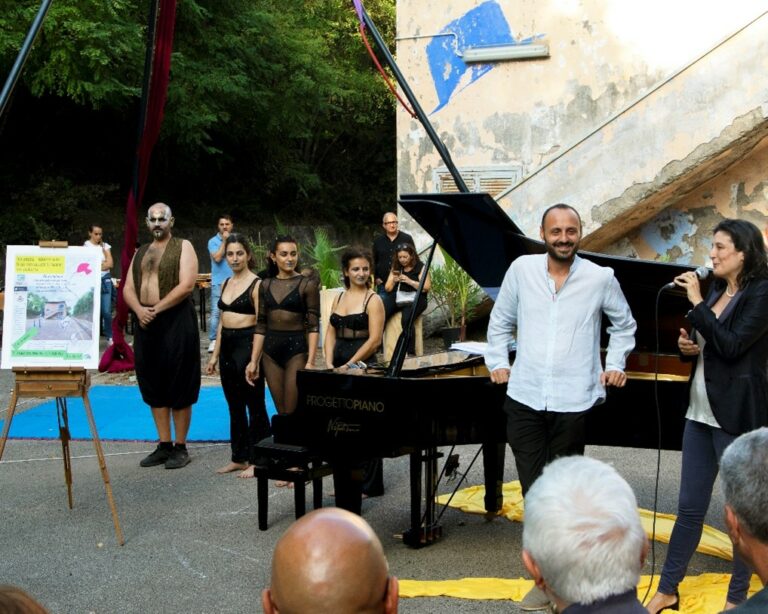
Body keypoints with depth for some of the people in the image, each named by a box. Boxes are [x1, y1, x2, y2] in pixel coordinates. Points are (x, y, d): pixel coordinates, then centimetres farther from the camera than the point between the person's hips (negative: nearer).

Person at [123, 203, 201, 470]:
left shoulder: (183, 247, 0)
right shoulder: (140, 253, 18)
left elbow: (186, 285, -12)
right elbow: (128, 289, 11)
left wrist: (156, 309, -15)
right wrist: (139, 309, -10)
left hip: (176, 322, -6)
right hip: (145, 324, 6)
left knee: (179, 387, -2)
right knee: (153, 385, 9)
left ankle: (180, 448, 7)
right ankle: (164, 445, 18)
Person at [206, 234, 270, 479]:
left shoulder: (256, 284, -9)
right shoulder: (225, 284, 13)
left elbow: (261, 324, -12)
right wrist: (215, 354, 15)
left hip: (247, 344, -7)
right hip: (227, 346, 8)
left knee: (254, 405, 1)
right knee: (234, 405, 13)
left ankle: (257, 460, 9)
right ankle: (239, 457, 23)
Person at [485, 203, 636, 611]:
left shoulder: (600, 278, -1)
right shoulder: (522, 269, 2)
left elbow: (624, 325, 17)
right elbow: (500, 322, 16)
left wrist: (615, 365, 10)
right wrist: (497, 362, 10)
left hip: (572, 403, -1)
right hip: (525, 399, 2)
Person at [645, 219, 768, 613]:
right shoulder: (716, 290, 12)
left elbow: (731, 346, -21)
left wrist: (697, 303, -18)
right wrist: (687, 346, 0)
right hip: (701, 413, 7)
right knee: (690, 506, 12)